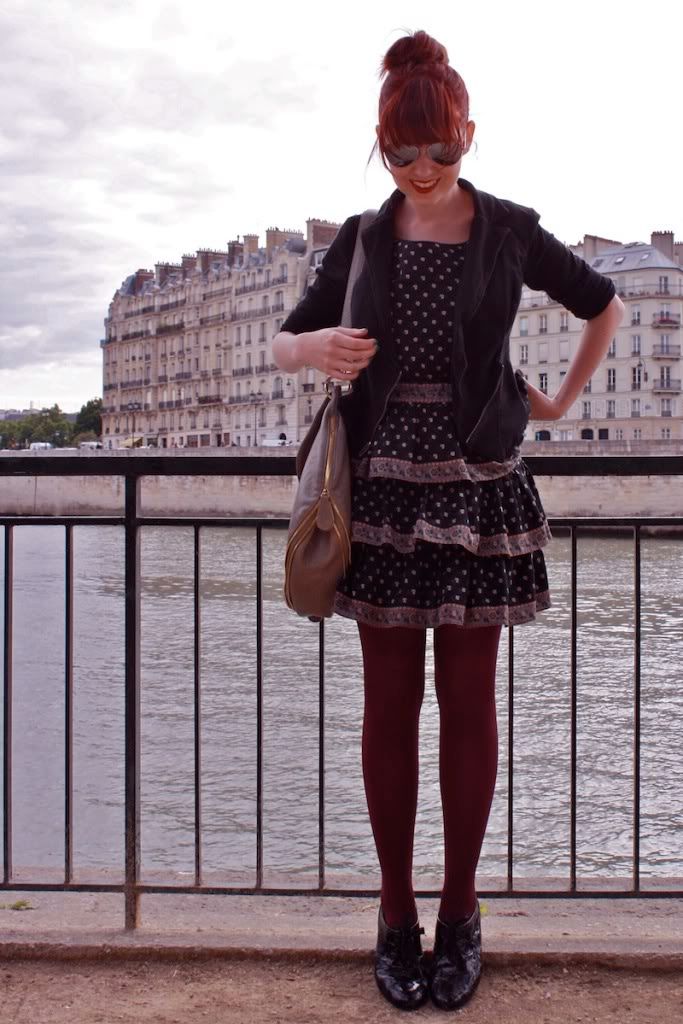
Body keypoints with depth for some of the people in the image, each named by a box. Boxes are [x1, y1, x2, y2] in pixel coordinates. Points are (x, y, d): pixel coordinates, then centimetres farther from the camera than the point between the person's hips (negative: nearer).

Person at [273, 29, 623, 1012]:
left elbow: (605, 305, 16)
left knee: (468, 703, 4)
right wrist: (316, 348, -10)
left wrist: (561, 400, 11)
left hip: (480, 488, -1)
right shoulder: (363, 240, 6)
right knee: (390, 705, 4)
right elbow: (284, 341, 12)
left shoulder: (510, 233, 2)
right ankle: (396, 913, 16)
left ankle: (460, 912, 17)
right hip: (384, 488, 1)